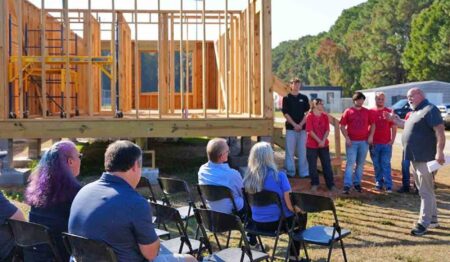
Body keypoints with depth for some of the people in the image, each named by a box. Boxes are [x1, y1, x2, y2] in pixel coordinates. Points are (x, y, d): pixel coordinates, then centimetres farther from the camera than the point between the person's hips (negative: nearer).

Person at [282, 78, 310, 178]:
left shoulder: (304, 98, 10)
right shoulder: (286, 98, 3)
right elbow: (286, 113, -3)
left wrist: (301, 124, -8)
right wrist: (295, 125, -12)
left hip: (302, 127, 2)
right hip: (290, 128, -2)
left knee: (303, 151, 4)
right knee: (290, 151, 0)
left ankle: (304, 172, 9)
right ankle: (290, 172, 7)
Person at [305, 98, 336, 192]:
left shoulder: (325, 116, 6)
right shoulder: (310, 116, -7)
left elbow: (327, 130, 2)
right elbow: (310, 131, -12)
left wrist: (323, 141, -11)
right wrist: (319, 141, -14)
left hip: (324, 145, 4)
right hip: (312, 145, -3)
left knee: (327, 164, 5)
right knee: (312, 166, 5)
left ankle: (331, 184, 12)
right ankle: (314, 184, 18)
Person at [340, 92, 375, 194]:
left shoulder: (367, 112, 8)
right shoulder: (348, 111, 1)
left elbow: (372, 125, 13)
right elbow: (342, 126, 0)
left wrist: (371, 136, -1)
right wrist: (346, 138, -10)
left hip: (364, 141, 3)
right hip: (352, 142, -3)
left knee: (360, 163, 9)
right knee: (350, 163, -6)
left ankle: (357, 183, 19)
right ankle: (347, 185, -7)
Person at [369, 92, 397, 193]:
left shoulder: (389, 112, 3)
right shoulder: (370, 112, 3)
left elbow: (394, 127, 5)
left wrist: (392, 140, -4)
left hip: (386, 144, -1)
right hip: (374, 144, 1)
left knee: (386, 165, -2)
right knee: (377, 165, 7)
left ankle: (388, 185, -1)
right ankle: (379, 183, 15)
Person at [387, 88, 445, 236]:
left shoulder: (430, 110, -13)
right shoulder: (415, 112, 17)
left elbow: (440, 130, -22)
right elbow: (409, 127, 35)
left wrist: (439, 152, -29)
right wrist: (395, 120, 25)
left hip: (426, 159, -10)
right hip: (415, 158, 10)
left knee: (425, 192, -4)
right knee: (426, 191, 17)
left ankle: (424, 223, 0)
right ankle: (433, 219, 28)